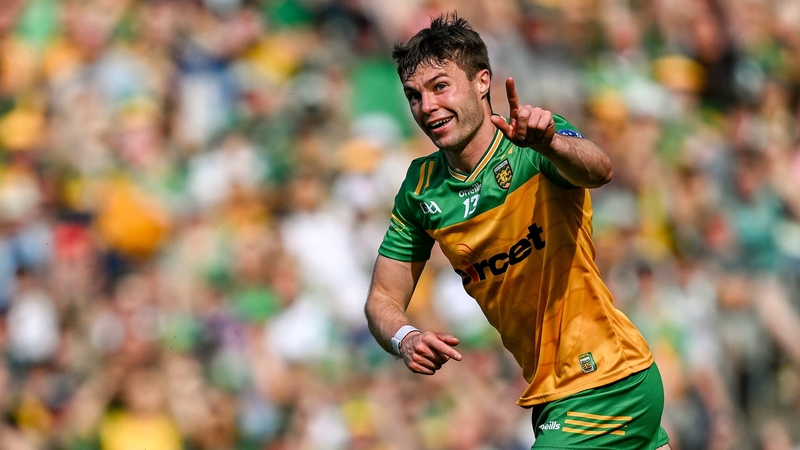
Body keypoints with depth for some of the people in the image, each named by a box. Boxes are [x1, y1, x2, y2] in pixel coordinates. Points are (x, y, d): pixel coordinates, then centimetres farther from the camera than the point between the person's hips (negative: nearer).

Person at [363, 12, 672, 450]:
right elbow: (384, 298, 5)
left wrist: (548, 142, -59)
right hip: (551, 395, 7)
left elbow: (597, 169, -37)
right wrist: (405, 339, -17)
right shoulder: (421, 188, 2)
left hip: (609, 384, -7)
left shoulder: (531, 150, -15)